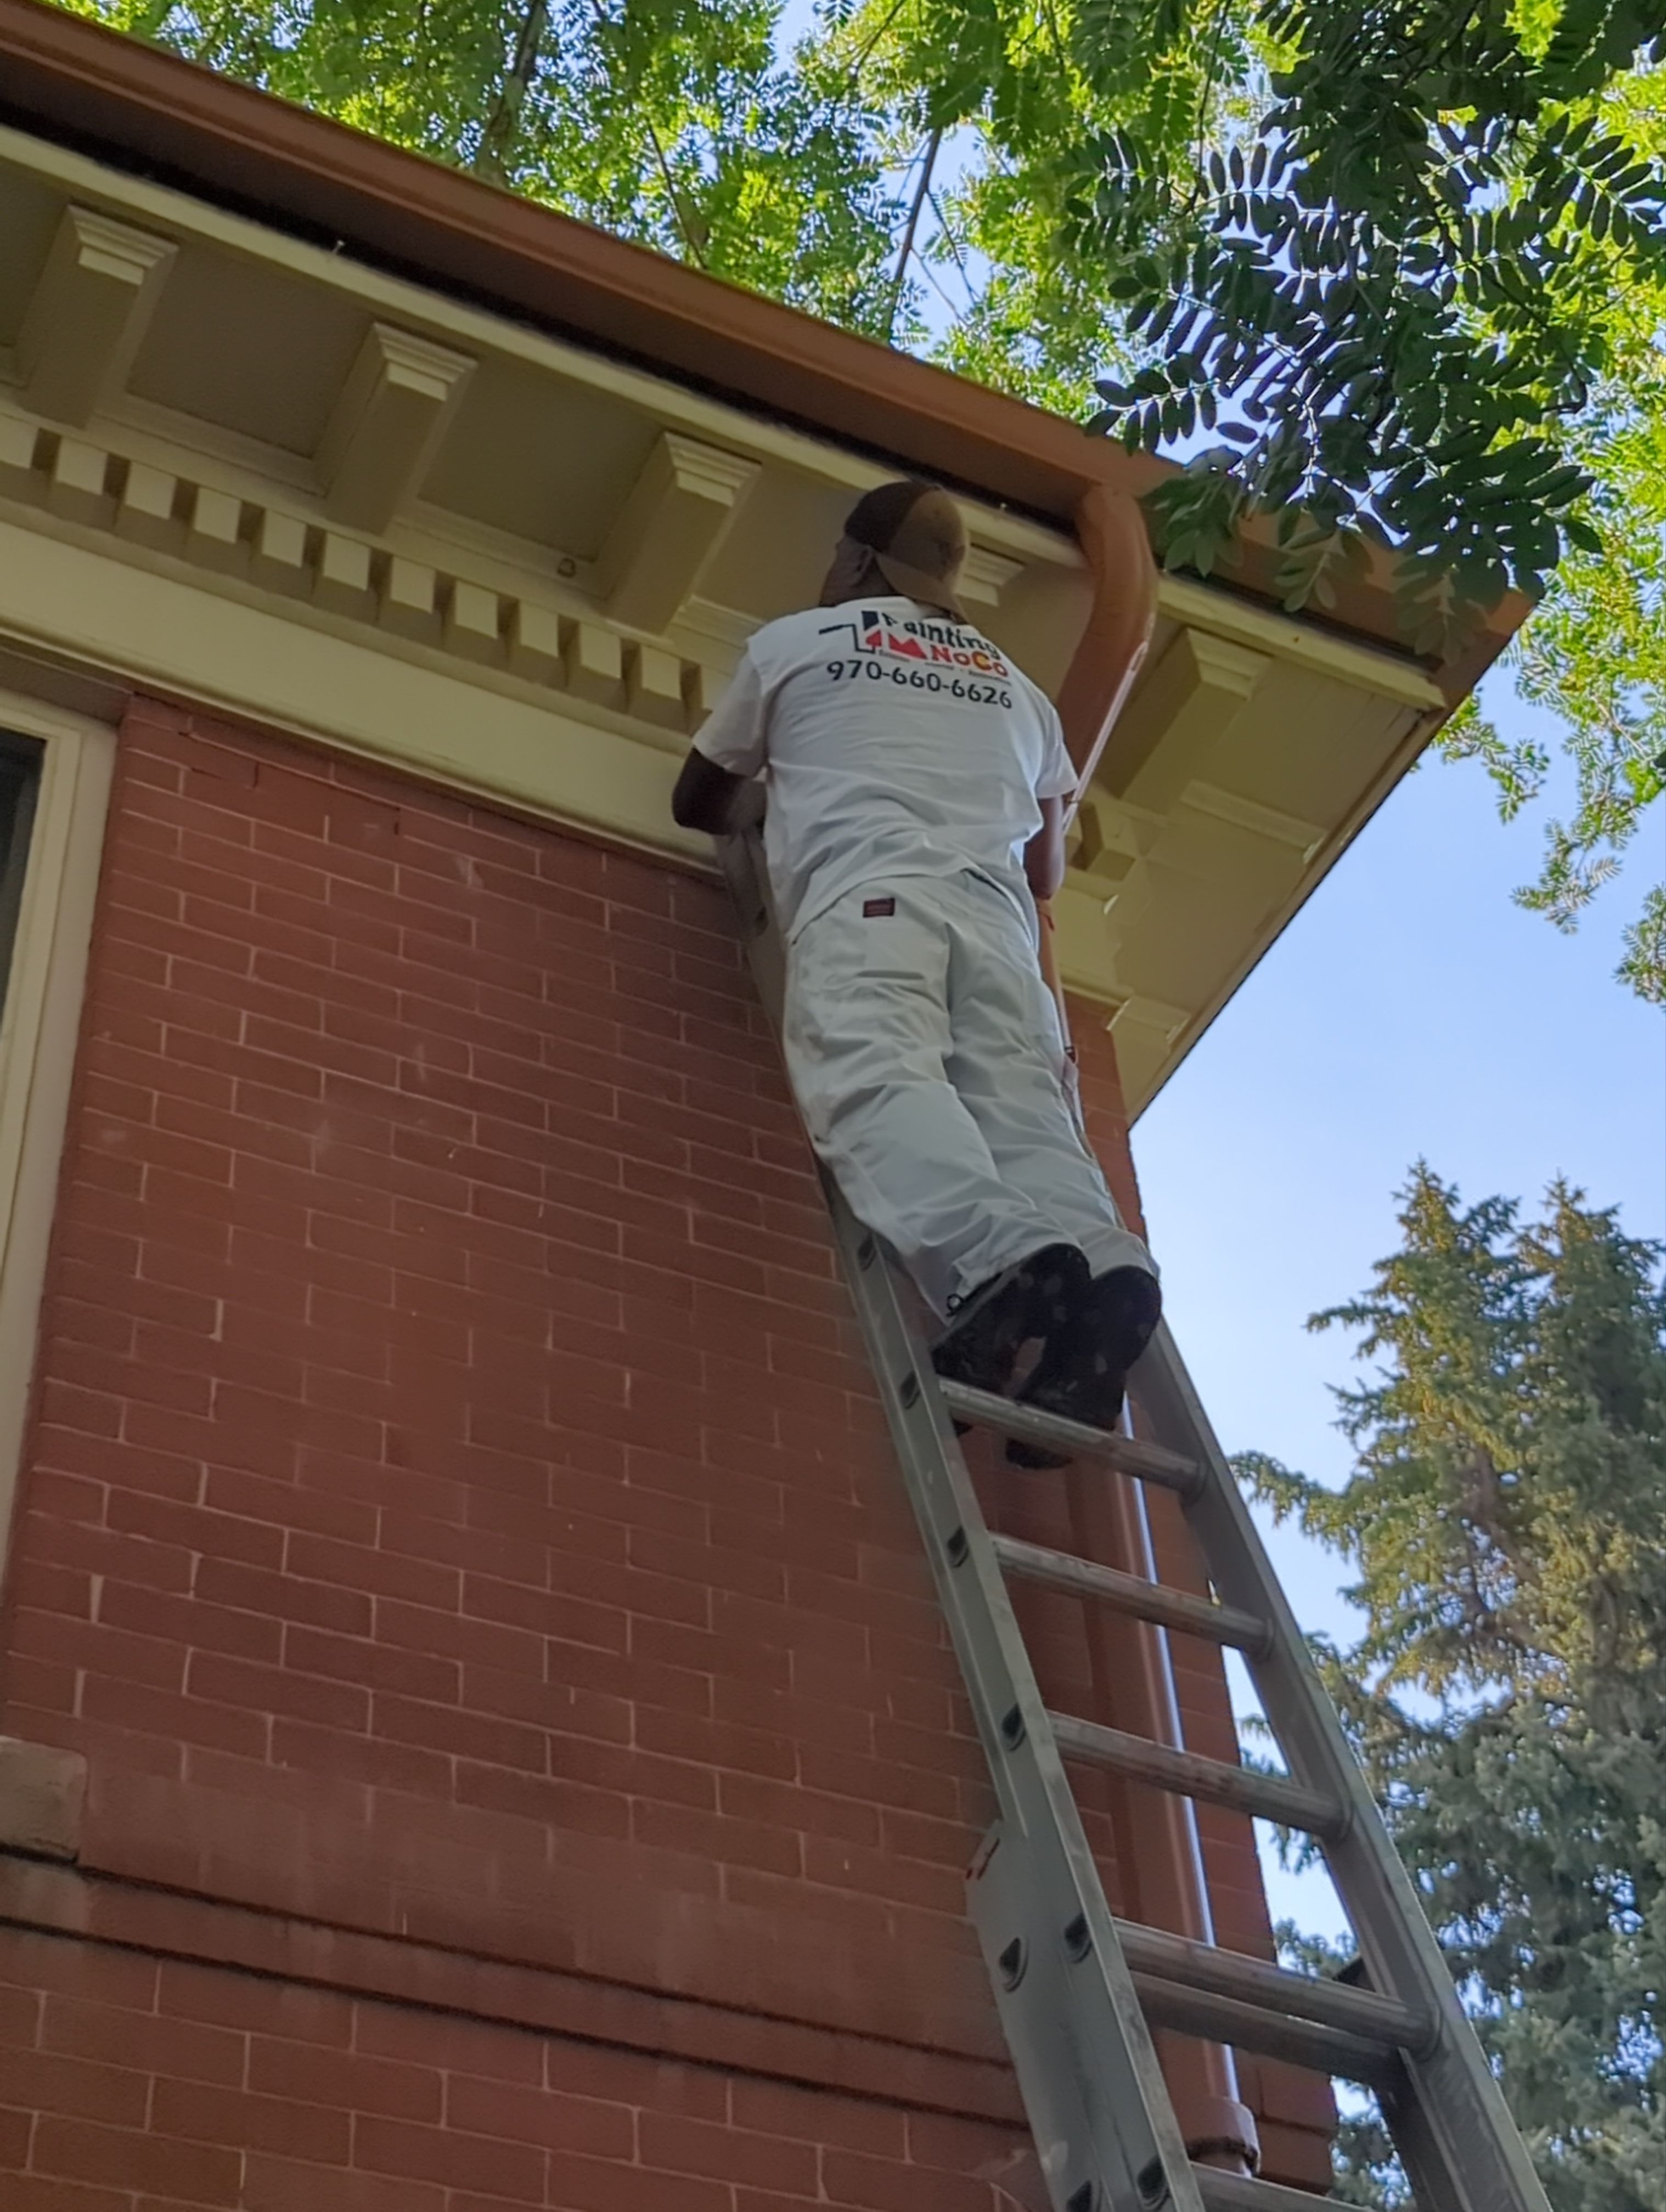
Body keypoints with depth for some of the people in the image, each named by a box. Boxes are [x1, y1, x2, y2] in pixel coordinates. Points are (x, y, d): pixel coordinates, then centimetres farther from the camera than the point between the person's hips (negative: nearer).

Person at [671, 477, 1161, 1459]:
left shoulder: (794, 643, 25)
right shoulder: (1020, 690, 34)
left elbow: (701, 803, 35)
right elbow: (1047, 871, 39)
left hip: (863, 890, -4)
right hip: (993, 907, 4)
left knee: (877, 1080, -26)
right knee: (1024, 1110, -14)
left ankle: (1000, 1257, -55)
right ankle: (1098, 1259, -47)